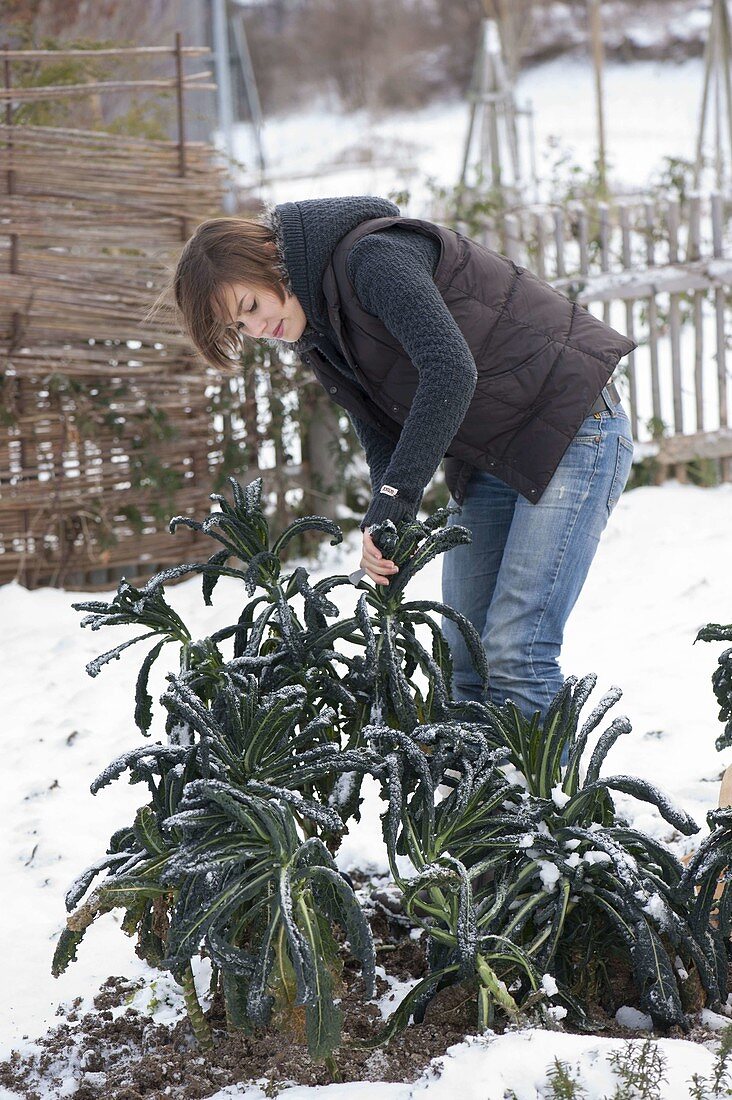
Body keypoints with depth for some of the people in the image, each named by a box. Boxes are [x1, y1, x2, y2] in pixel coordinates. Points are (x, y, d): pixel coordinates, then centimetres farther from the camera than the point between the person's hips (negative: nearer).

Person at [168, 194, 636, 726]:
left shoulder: (374, 256, -20)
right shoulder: (317, 329, 8)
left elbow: (450, 372, -33)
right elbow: (381, 434, 5)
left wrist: (394, 502, -35)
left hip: (572, 427, -9)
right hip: (488, 458, 9)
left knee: (514, 656, -16)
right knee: (465, 661, 5)